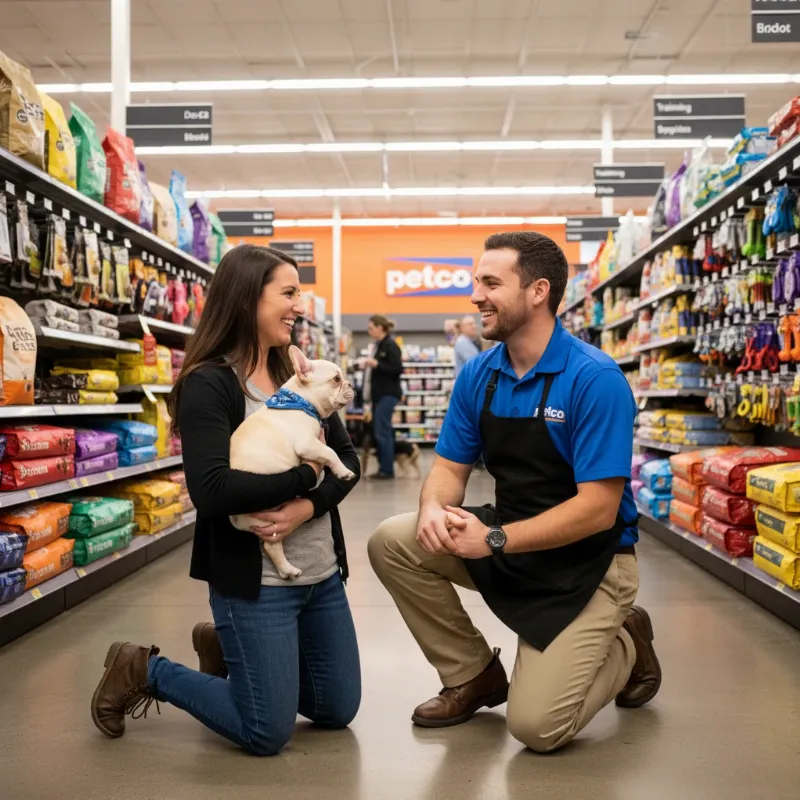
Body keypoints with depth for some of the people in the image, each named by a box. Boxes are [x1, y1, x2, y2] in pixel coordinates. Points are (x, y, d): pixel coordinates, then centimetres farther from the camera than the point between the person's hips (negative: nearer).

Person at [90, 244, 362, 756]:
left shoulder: (297, 376, 6)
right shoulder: (207, 385, -15)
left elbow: (348, 460, 3)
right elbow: (212, 491, -27)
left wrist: (308, 508, -17)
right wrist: (306, 475, -17)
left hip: (322, 575, 7)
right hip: (254, 581, -7)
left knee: (337, 711, 17)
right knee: (267, 734, 2)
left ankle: (225, 649, 34)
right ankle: (143, 671, 20)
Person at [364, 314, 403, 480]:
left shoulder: (390, 346, -11)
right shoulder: (377, 345, 14)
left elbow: (397, 370, -18)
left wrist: (376, 364, -21)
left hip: (388, 394, -9)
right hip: (378, 393, 9)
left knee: (382, 432, -8)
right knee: (377, 432, 9)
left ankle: (387, 470, -3)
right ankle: (383, 468, 15)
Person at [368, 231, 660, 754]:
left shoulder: (595, 379, -22)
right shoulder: (478, 374, -2)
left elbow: (598, 509, -25)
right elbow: (450, 468, 2)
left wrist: (495, 539, -29)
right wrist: (434, 509, -22)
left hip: (588, 560, -6)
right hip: (510, 540, 6)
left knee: (536, 726, -14)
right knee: (393, 543, -11)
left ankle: (626, 646, 16)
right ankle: (473, 675, 8)